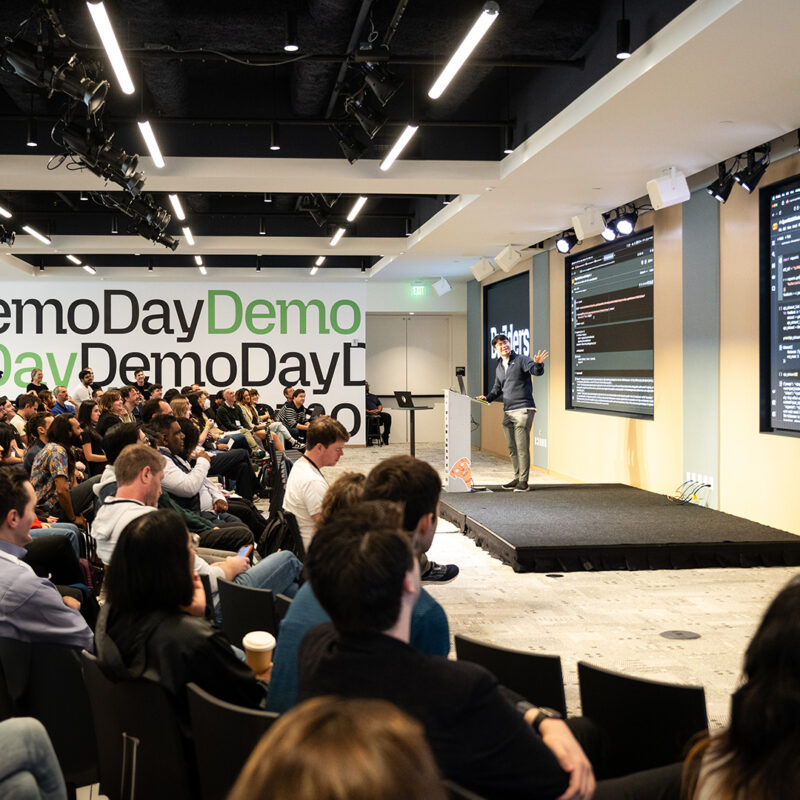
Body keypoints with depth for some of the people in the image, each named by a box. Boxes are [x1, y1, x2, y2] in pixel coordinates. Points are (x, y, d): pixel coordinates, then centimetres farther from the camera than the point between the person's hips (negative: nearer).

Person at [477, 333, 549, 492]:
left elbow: (536, 371, -20)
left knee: (522, 447, -9)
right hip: (508, 412, 8)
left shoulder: (521, 360, -5)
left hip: (523, 410, -8)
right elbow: (497, 388, 27)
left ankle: (523, 482, -6)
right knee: (511, 447, 12)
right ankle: (517, 477, 23)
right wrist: (487, 397, 9)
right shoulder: (499, 368, 18)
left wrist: (538, 364, -43)